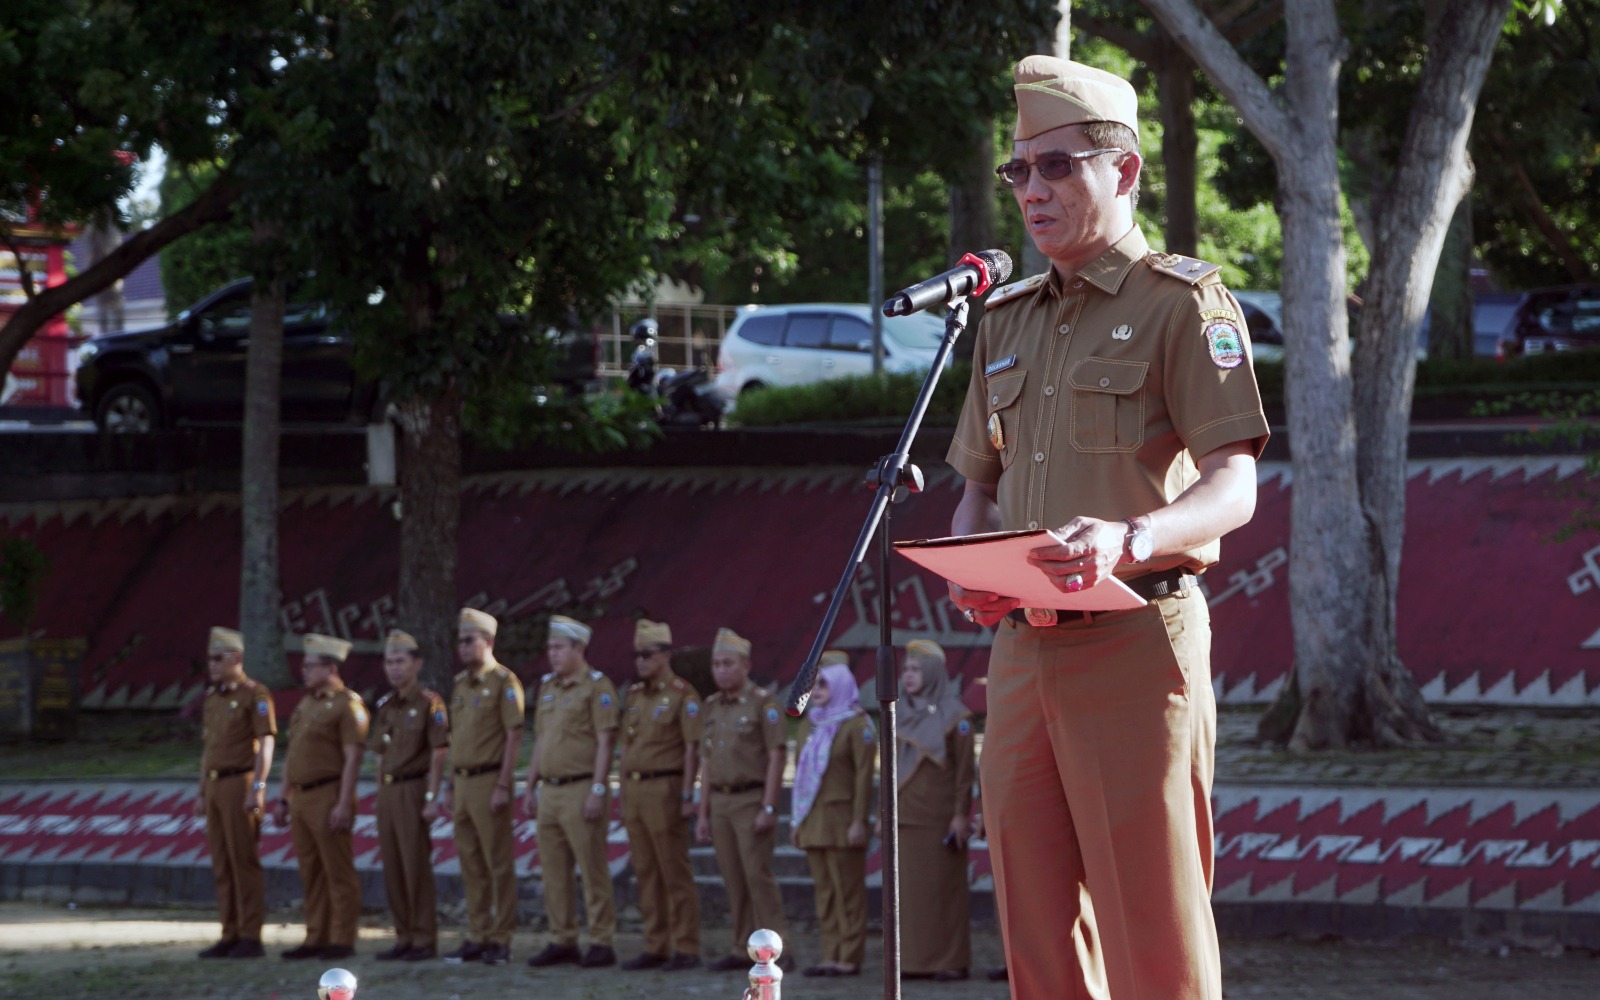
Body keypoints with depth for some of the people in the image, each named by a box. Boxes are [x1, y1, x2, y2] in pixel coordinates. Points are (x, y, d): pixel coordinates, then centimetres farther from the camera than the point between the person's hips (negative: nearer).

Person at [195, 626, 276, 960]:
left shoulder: (255, 695, -7)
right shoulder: (212, 698, 17)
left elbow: (265, 743, -13)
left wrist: (257, 789, -20)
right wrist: (201, 793, 18)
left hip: (241, 784, -8)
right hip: (215, 785, 8)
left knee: (244, 861, -7)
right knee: (222, 865, 7)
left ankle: (251, 938, -6)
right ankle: (231, 936, 10)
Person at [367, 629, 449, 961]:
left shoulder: (430, 703, -6)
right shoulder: (384, 706, 14)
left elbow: (438, 754, -11)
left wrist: (431, 797, -16)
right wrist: (381, 796, 14)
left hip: (413, 791, -7)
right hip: (388, 792, 7)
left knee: (416, 866, -7)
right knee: (393, 869, 6)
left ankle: (424, 940, -3)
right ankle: (404, 937, 12)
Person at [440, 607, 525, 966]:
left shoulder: (503, 682, -7)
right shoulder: (459, 685, 16)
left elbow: (514, 736, -12)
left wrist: (503, 785, -17)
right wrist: (450, 787, 16)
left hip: (489, 781, -8)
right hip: (462, 782, 8)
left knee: (498, 863, -4)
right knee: (471, 865, 9)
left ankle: (501, 940, -2)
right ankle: (478, 937, 13)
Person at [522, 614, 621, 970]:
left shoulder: (596, 686, -8)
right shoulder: (547, 687, 16)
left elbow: (605, 741, -12)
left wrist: (597, 790, -18)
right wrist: (530, 788, 17)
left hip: (582, 790, -8)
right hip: (550, 791, 8)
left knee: (593, 870, -5)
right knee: (554, 871, 8)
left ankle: (602, 943, -3)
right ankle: (562, 941, 14)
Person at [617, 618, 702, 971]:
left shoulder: (682, 695, -7)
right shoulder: (634, 695, 15)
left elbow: (692, 749, -10)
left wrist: (687, 796, -15)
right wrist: (623, 795, 16)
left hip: (664, 790, -7)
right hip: (634, 789, 7)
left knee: (675, 872, -5)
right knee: (646, 873, 8)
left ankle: (686, 948, -2)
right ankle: (656, 946, 13)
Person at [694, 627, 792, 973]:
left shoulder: (763, 703, -7)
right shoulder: (712, 707, 14)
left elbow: (777, 756, -11)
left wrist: (768, 808, -17)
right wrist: (703, 812, 13)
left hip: (752, 799, -6)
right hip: (720, 801, 6)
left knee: (758, 874, -12)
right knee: (734, 880, 6)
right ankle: (743, 950, 9)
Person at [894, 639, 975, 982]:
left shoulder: (954, 715, -4)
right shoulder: (901, 715, 14)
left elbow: (965, 768, -8)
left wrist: (961, 815, -14)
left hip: (938, 816, -6)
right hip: (905, 816, 6)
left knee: (943, 887, -5)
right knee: (908, 888, 3)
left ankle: (952, 961, -2)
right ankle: (914, 958, 6)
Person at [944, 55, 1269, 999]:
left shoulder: (1183, 303, -2)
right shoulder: (1008, 319, 19)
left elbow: (1234, 487, -12)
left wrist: (1130, 541, -30)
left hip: (1137, 635, -7)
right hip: (1023, 641, 7)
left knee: (1153, 924, -9)